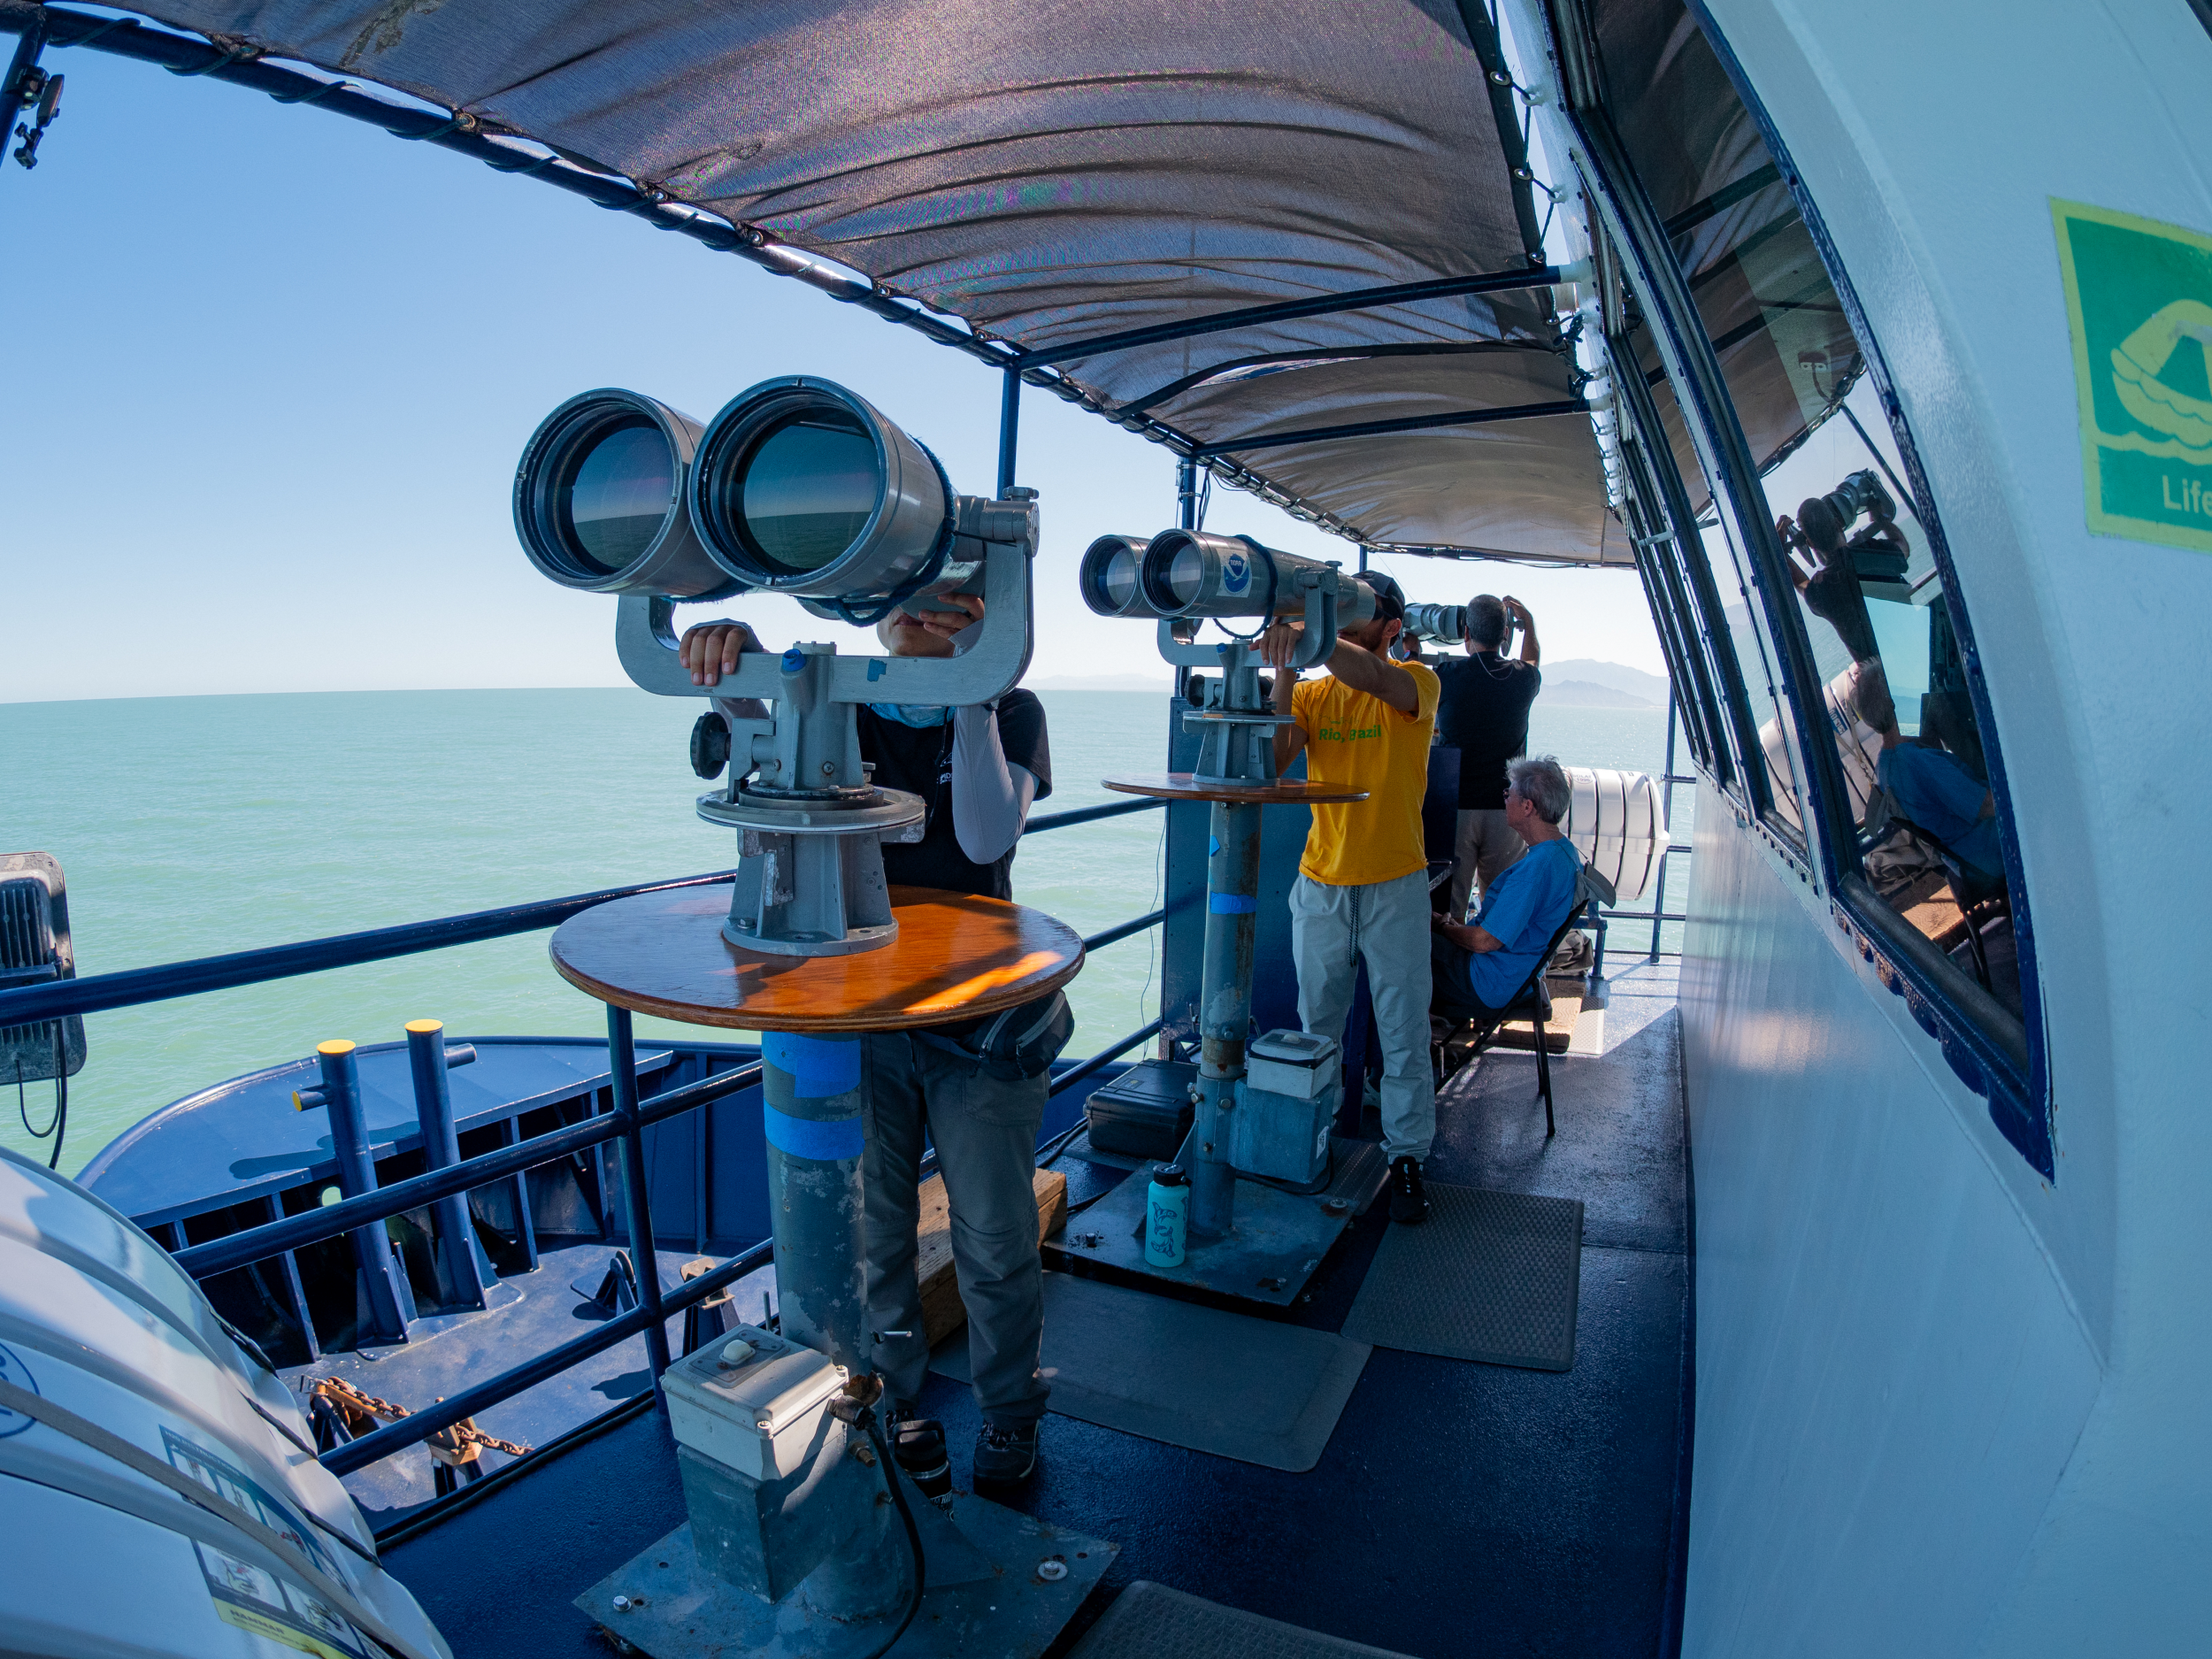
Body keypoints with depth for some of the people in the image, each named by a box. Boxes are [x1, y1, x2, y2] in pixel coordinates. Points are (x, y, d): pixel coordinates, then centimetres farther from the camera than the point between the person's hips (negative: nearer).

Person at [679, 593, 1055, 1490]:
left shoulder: (1009, 710, -5)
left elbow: (987, 837, -20)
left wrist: (973, 694, -21)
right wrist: (734, 673, -32)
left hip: (978, 1018, -1)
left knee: (994, 1241, 12)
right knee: (871, 1232, 15)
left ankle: (1009, 1409, 38)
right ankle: (893, 1402, 40)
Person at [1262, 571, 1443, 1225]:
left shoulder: (1416, 683, -4)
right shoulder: (1312, 693, 5)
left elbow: (1375, 678, -29)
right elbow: (1271, 762, -11)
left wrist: (1305, 635, -41)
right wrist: (1284, 675, -20)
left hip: (1395, 889, -3)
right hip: (1320, 888, 3)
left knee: (1404, 1034, 5)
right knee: (1316, 1029, 13)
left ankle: (1407, 1159, 18)